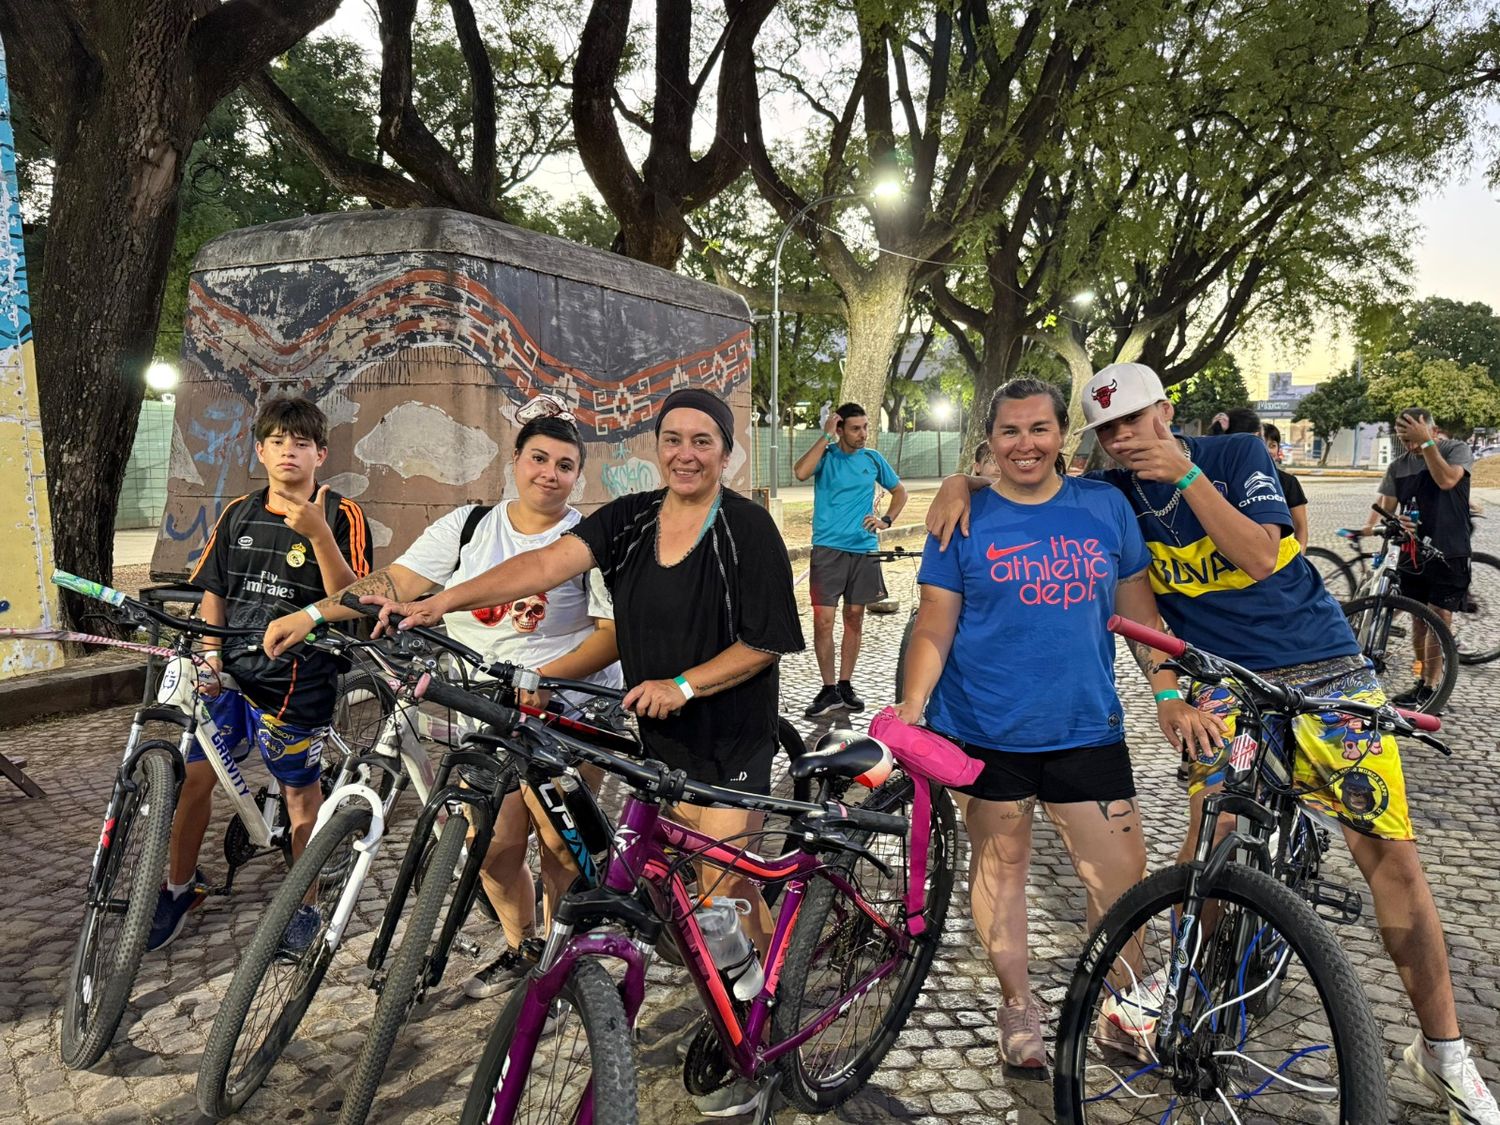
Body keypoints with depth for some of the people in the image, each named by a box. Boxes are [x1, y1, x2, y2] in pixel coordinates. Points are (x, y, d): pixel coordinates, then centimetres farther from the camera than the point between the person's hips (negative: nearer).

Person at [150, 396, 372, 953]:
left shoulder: (341, 515, -7)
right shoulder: (238, 514, 9)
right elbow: (213, 593, 14)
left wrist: (318, 534, -28)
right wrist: (208, 653, -1)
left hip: (298, 681, -4)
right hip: (233, 674, 4)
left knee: (301, 789, 7)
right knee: (194, 775, 5)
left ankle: (304, 904, 23)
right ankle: (181, 886, 28)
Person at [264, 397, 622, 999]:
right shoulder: (468, 525, 5)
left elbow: (615, 631, -10)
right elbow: (396, 581, -1)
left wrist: (543, 679, -21)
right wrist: (311, 614, -13)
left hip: (566, 714, -3)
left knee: (560, 847, 0)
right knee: (492, 847, 3)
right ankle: (521, 949, 30)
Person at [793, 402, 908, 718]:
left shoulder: (873, 459, 7)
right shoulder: (826, 454, -2)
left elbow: (900, 491, 20)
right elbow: (800, 472, -23)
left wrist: (886, 520, 4)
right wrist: (826, 436, -19)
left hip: (863, 549, 3)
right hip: (828, 548, -3)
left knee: (854, 618, 9)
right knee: (823, 620, -8)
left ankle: (845, 686, 20)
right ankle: (829, 690, 3)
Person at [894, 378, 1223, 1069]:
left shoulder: (1106, 506, 5)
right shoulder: (964, 518, -2)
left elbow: (1137, 609, 9)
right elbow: (934, 627, -3)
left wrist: (1171, 695, 2)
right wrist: (909, 708, -14)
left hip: (1085, 730, 2)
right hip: (984, 733, -1)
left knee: (1124, 879, 3)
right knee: (999, 868, 11)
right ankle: (1017, 1005, 33)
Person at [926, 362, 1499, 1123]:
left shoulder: (1236, 454, -6)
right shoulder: (1113, 494, 0)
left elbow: (1259, 556, -18)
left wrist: (1185, 473, -26)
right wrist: (960, 483, -17)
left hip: (1326, 672, -1)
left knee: (1391, 853, -2)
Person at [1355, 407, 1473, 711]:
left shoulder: (1457, 450, -3)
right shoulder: (1399, 466, 8)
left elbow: (1446, 480, -22)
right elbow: (1385, 506, 2)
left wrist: (1427, 443, -22)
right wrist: (1370, 526, -19)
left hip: (1448, 554, -4)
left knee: (1439, 617, -7)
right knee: (1419, 619, 7)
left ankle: (1430, 686, -3)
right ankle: (1426, 679, 18)